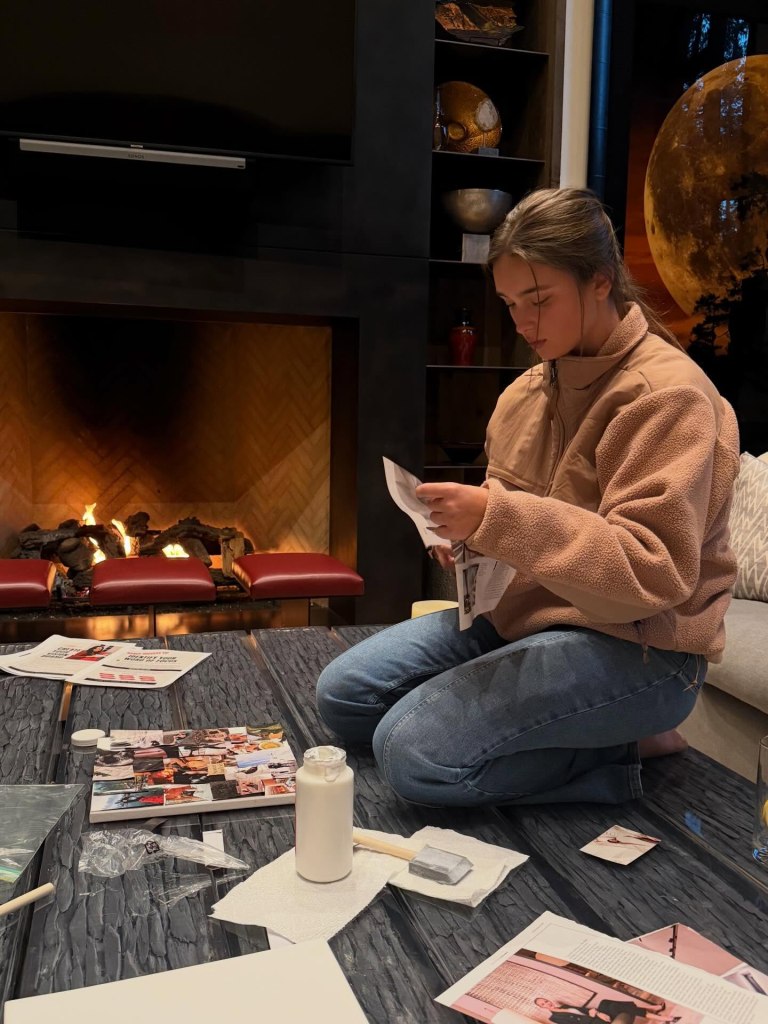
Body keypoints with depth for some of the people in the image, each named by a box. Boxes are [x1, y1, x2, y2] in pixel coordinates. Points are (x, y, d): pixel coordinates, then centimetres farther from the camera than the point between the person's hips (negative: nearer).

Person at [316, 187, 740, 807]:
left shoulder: (668, 395, -15)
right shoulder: (527, 392, 8)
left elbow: (654, 570, -25)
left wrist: (498, 519, -33)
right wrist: (467, 533, -5)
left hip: (637, 643, -9)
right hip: (529, 610, 9)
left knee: (415, 751, -24)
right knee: (342, 694, 2)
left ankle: (627, 750, -3)